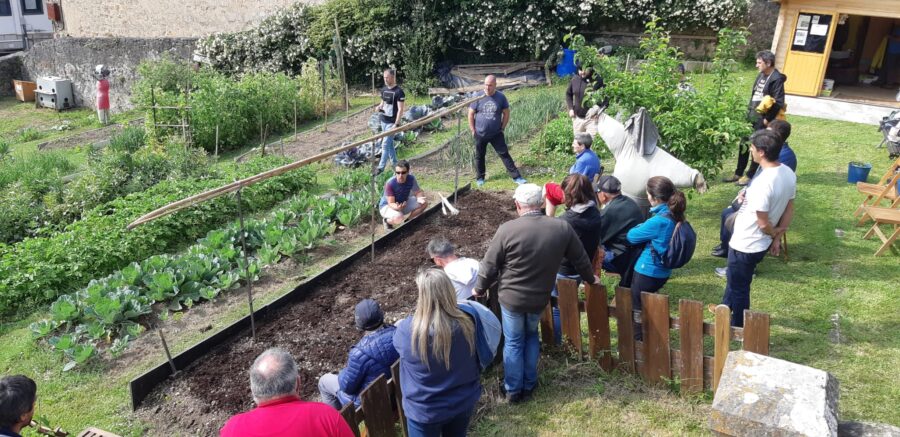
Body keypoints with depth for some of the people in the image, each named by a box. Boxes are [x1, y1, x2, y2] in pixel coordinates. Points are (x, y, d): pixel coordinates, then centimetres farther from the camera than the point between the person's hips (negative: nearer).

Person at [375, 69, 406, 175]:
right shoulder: (384, 89, 8)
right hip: (383, 121, 8)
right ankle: (395, 164, 27)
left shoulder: (399, 92, -15)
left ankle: (381, 167, -1)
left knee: (385, 144, -7)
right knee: (389, 144, 15)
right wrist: (379, 107, -3)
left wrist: (396, 124, -21)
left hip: (392, 122, -7)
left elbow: (400, 109, -16)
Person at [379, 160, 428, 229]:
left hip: (403, 203, 6)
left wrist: (420, 198, -32)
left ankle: (408, 219, 10)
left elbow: (418, 192, -7)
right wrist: (396, 207, -54)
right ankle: (386, 220, -2)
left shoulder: (411, 179, -18)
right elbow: (391, 203, -30)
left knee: (424, 203, -10)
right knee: (398, 218, -38)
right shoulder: (390, 184, -31)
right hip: (387, 206, -6)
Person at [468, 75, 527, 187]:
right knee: (479, 156, 12)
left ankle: (516, 176, 5)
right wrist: (473, 130, -3)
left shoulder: (501, 97, -7)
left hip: (496, 134, 0)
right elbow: (471, 114, -1)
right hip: (480, 134, 1)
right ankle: (480, 178, 30)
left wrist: (502, 128, -1)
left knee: (504, 154, 2)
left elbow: (506, 113, 3)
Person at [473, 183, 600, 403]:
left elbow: (489, 265, -10)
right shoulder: (562, 228, -9)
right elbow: (580, 259, 5)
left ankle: (513, 390, 25)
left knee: (513, 343, 15)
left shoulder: (507, 230, -20)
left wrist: (479, 289, 8)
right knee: (531, 336, 25)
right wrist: (591, 279, 26)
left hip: (511, 297, -3)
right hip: (540, 298, 3)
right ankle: (529, 386, 33)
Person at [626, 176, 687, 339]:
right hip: (662, 271, 9)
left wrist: (639, 227, 2)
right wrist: (643, 228, -8)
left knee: (638, 309, 10)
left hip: (648, 272, -9)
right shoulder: (673, 214, -1)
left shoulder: (659, 221, -28)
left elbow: (632, 236, -16)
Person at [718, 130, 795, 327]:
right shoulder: (789, 174, -5)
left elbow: (763, 224, -25)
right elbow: (789, 211, 5)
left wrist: (774, 233, -3)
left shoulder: (763, 183, -33)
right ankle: (726, 308, 53)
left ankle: (738, 327, 32)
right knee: (734, 278, 31)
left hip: (745, 245, -9)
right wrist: (777, 238, 13)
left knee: (739, 287, 13)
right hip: (761, 243, 9)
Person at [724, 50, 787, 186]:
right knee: (744, 144, 13)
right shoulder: (761, 76, 13)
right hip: (751, 115, 9)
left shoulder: (777, 79, -14)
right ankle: (738, 173, 23)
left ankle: (751, 175, 11)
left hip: (762, 118, -9)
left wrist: (767, 119, -17)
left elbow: (778, 103, -18)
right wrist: (748, 110, 14)